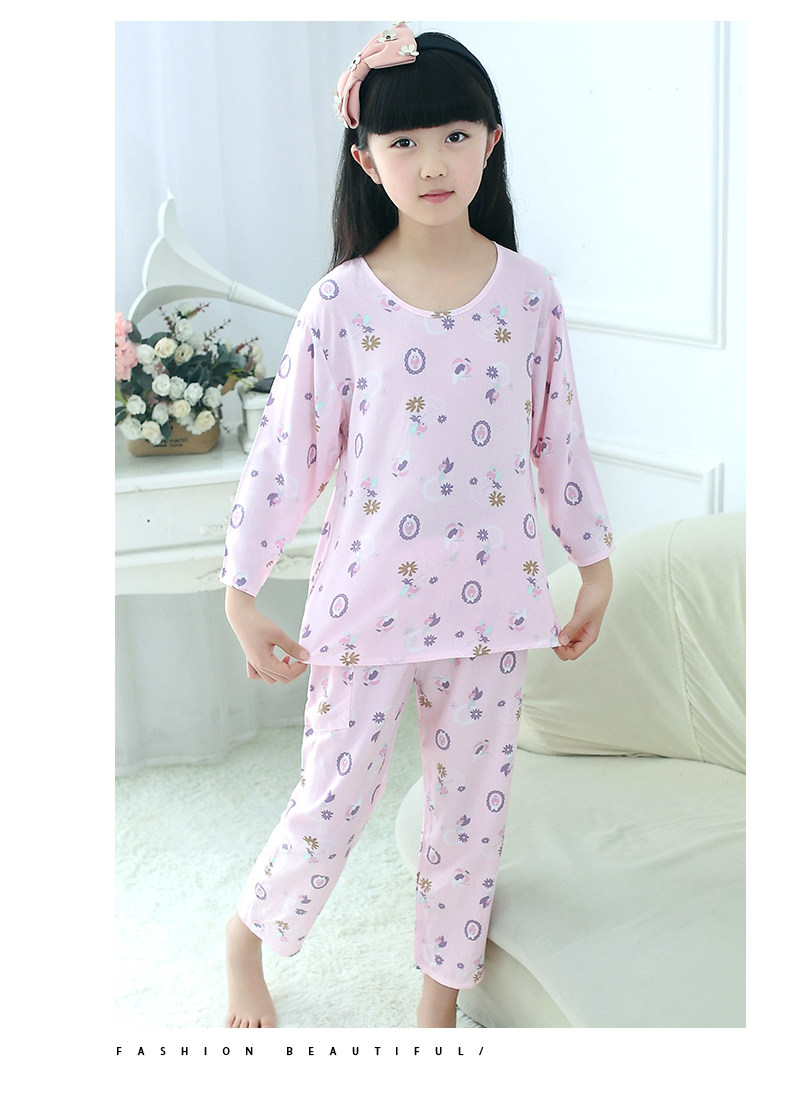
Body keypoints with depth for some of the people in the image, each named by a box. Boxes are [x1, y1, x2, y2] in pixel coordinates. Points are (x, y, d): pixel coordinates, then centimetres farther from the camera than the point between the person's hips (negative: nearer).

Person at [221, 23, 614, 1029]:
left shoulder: (527, 292, 0)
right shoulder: (340, 303, -7)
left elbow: (558, 437, 7)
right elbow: (286, 453, -4)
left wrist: (595, 563, 11)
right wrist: (242, 595, -3)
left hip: (490, 596, 3)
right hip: (369, 594, -2)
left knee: (474, 803, 12)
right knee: (333, 803, 5)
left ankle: (440, 1003, 33)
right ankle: (247, 935, 36)